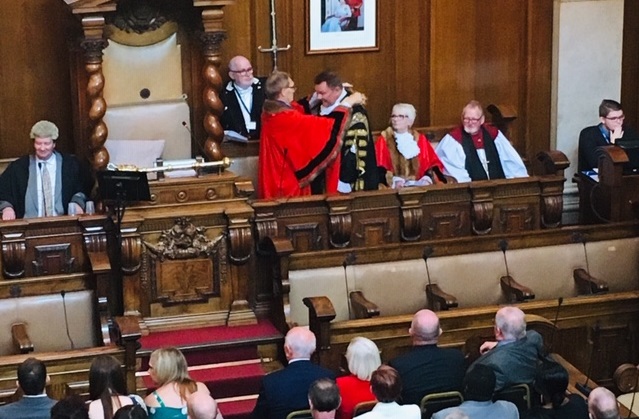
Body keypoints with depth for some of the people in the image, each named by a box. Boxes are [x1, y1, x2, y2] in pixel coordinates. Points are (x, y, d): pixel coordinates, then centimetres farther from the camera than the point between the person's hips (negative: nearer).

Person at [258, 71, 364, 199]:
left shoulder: (272, 110, 0)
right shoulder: (285, 117, -27)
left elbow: (301, 108, 18)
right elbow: (323, 125, -25)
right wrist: (347, 103, -15)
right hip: (289, 179, -9)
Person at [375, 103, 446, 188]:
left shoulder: (420, 139, 16)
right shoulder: (383, 140, 8)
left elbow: (433, 162, 9)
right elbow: (380, 167, -2)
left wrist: (427, 178, -10)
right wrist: (394, 180, -19)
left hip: (419, 184, 2)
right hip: (395, 187, -2)